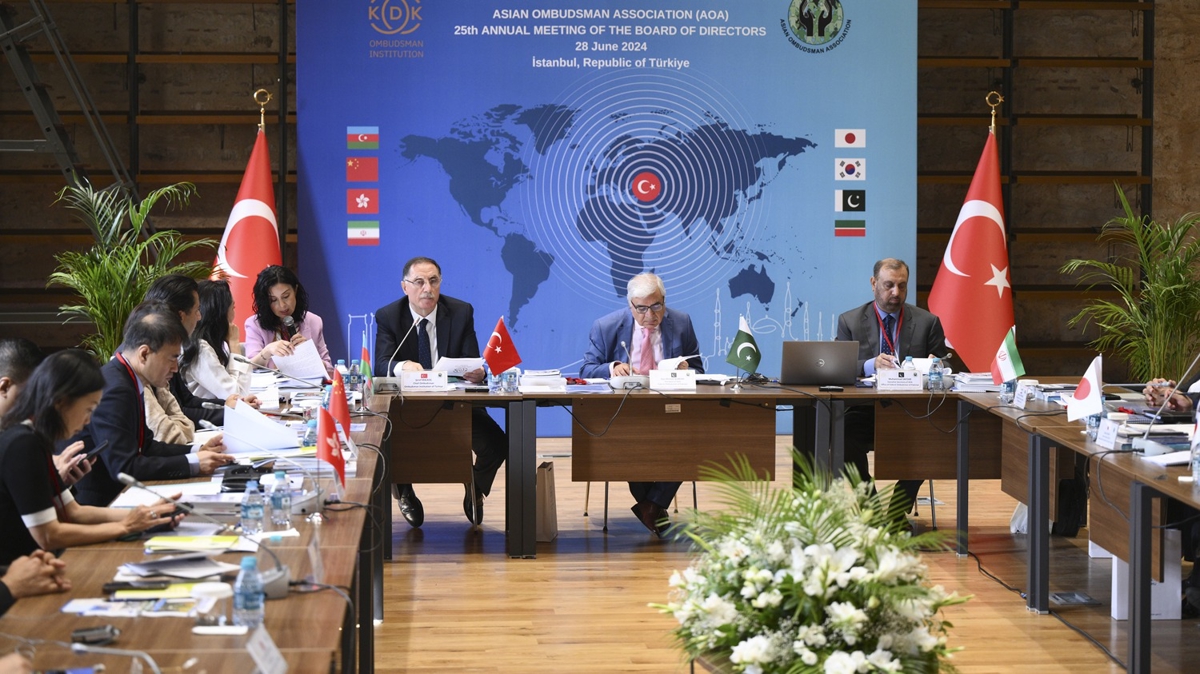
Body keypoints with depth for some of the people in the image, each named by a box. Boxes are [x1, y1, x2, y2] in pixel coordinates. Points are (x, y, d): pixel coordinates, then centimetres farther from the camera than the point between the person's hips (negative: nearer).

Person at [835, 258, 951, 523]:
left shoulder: (927, 322, 11)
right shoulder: (849, 322, 9)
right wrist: (871, 365, -21)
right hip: (864, 410, 0)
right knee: (844, 445, -32)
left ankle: (898, 511, -7)